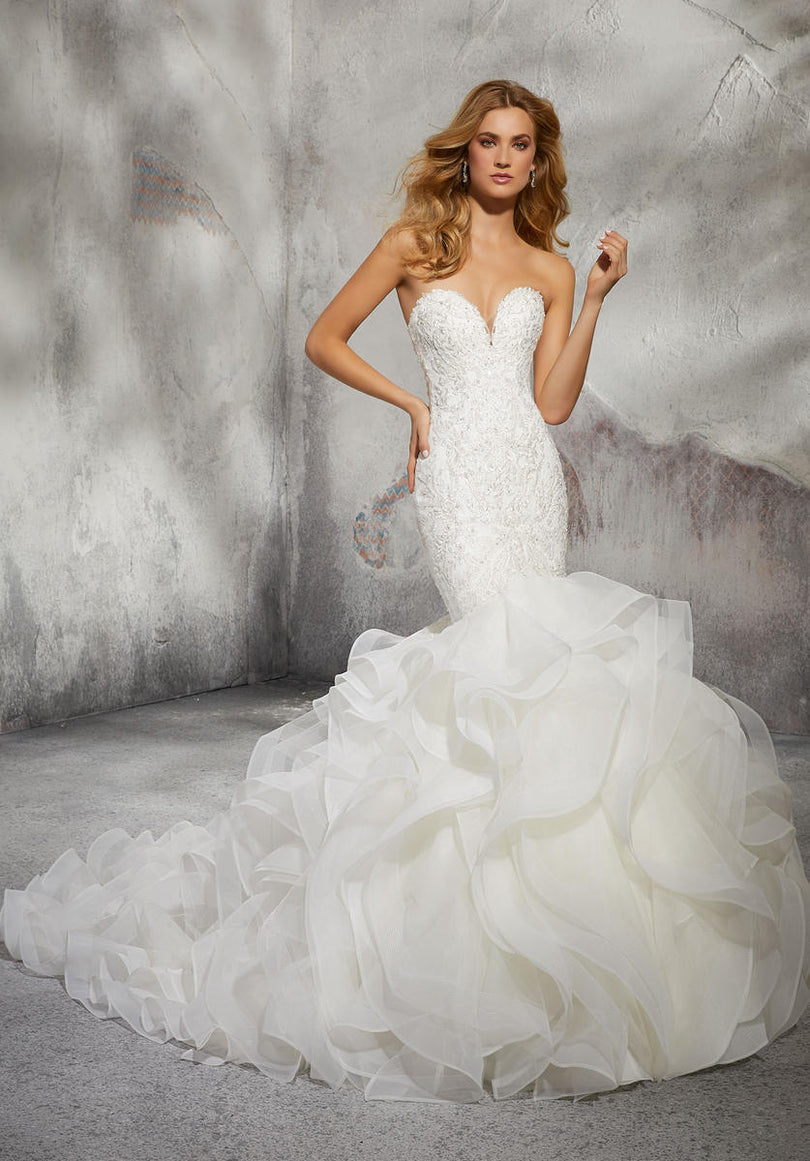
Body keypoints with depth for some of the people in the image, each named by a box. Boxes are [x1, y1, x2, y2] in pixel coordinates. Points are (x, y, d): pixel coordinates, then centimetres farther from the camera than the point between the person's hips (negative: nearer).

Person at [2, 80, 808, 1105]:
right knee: (510, 651, -17)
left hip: (531, 474, 4)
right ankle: (519, 846, -11)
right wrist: (411, 402, 5)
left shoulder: (550, 269, 14)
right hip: (458, 474, -4)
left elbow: (553, 402, 5)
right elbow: (325, 338, 11)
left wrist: (596, 298, 2)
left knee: (508, 653, 1)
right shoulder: (413, 244, 7)